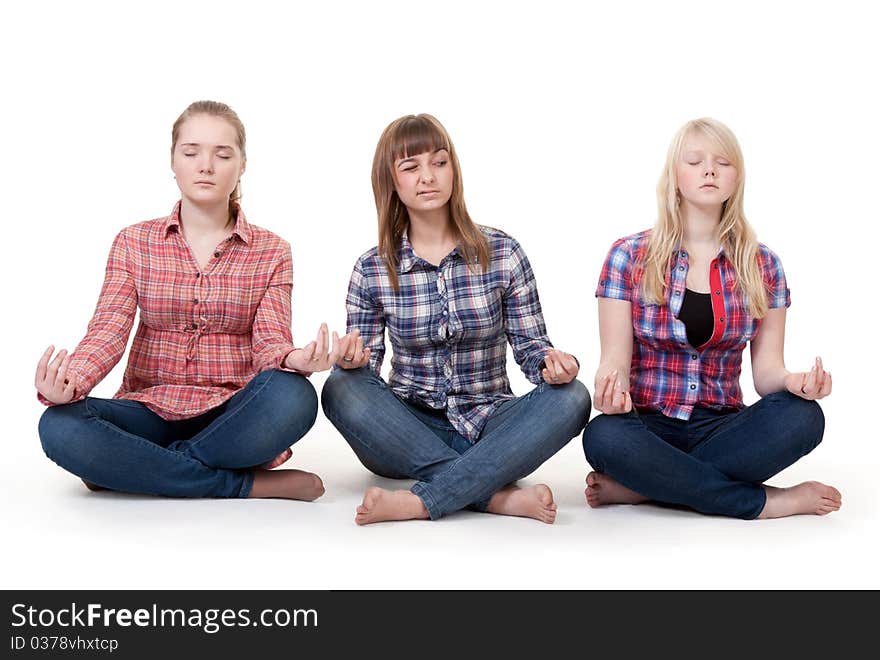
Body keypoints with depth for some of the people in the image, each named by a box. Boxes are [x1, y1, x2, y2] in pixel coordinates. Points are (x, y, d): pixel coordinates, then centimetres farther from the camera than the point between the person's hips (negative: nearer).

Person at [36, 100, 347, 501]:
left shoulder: (270, 251, 6)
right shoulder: (134, 243, 7)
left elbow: (269, 340, -6)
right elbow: (108, 332, -6)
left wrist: (294, 359, -32)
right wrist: (67, 383, -29)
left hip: (233, 418, -1)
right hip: (152, 410, 1)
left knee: (293, 396, -35)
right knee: (59, 426, -30)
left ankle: (129, 469, -17)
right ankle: (248, 485, -24)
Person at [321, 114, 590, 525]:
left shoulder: (502, 255, -1)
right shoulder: (371, 271, 0)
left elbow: (529, 344, 1)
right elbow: (365, 364, 1)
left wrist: (551, 362, -23)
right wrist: (353, 358, -24)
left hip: (487, 427, 0)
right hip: (410, 432, 0)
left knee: (570, 398, -27)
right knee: (341, 390, -29)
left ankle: (418, 502, -32)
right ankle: (499, 496, -31)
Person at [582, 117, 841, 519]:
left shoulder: (762, 266, 8)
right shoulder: (629, 256, 2)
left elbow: (766, 368, 5)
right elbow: (615, 358, -2)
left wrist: (793, 381, -20)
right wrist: (611, 389, -27)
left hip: (722, 427, 2)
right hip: (648, 425, -2)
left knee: (802, 416, -29)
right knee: (603, 436, -37)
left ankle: (639, 487, -23)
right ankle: (767, 502, -22)